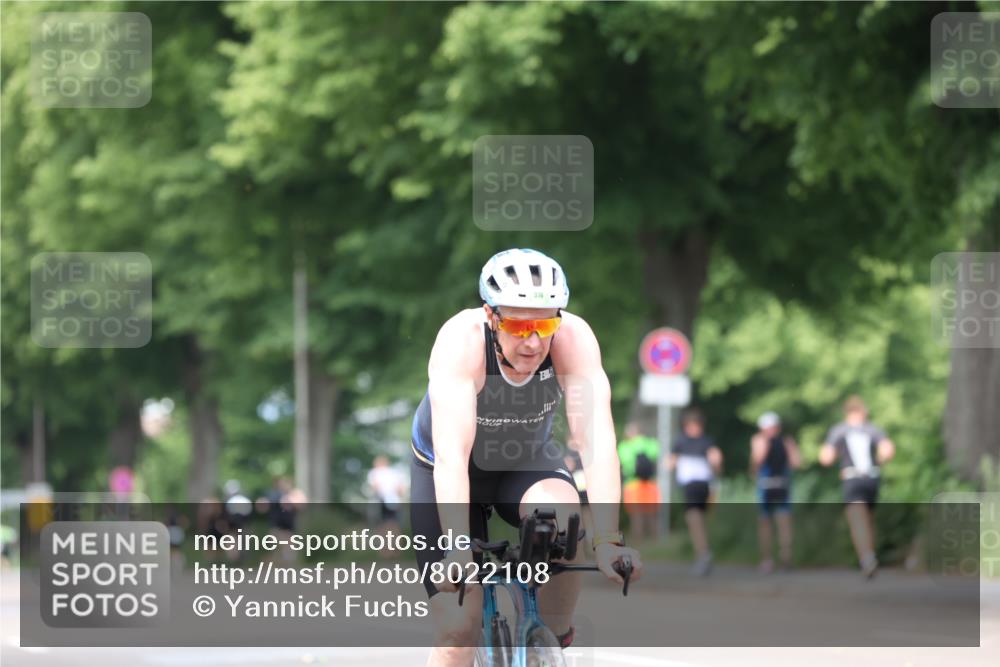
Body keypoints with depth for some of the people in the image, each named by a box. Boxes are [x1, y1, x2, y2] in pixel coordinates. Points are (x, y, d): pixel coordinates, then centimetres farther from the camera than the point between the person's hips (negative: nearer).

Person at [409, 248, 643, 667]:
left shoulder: (573, 338, -28)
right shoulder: (462, 340, -34)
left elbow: (596, 439, -35)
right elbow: (452, 454, -41)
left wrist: (608, 540, -45)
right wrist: (458, 550, -52)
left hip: (526, 462, 2)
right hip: (449, 471, -2)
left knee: (566, 523, -32)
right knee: (458, 632, -12)